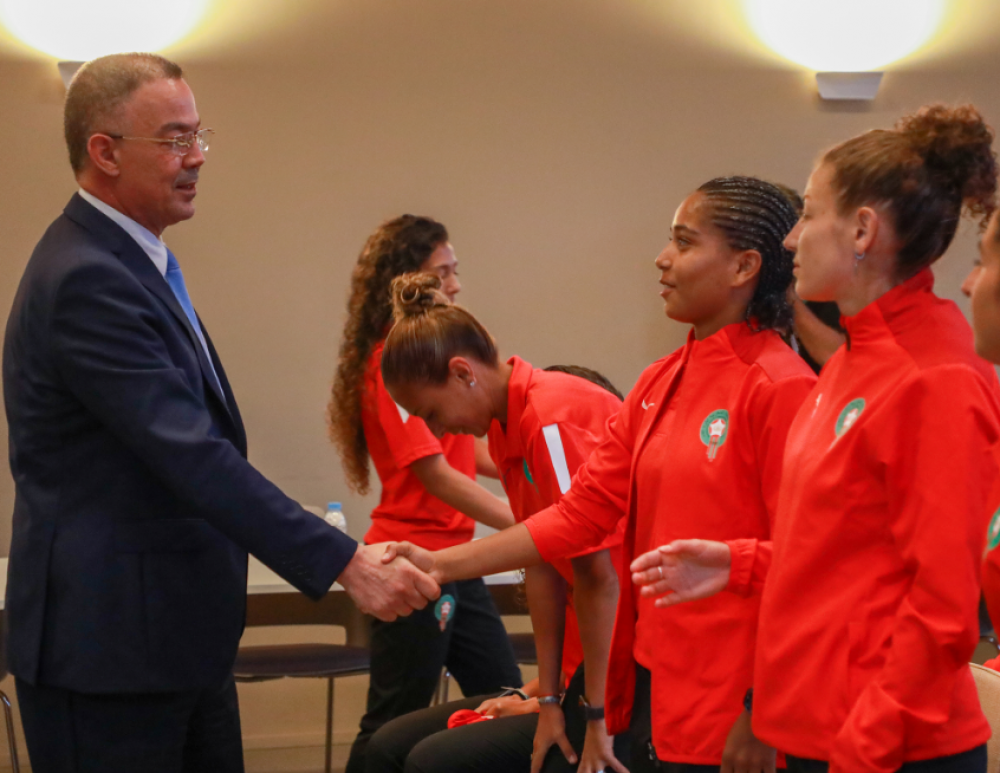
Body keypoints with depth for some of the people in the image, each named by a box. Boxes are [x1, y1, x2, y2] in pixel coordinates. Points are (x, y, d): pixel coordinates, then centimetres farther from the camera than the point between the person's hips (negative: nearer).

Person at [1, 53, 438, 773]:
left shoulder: (124, 261, 13)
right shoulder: (87, 281, -21)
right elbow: (193, 456, -26)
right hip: (110, 641, -10)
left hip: (177, 632, 10)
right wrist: (346, 563, -26)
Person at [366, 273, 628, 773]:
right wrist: (548, 698, -4)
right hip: (581, 662, 9)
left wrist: (598, 720, -17)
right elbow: (542, 569, 3)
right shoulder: (507, 427, 8)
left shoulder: (552, 421, -20)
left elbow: (599, 576, -21)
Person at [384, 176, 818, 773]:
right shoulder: (660, 384, 9)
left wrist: (763, 717, -16)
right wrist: (442, 565, 3)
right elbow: (583, 510, 8)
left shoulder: (779, 389, -15)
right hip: (651, 685, 7)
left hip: (728, 707, -7)